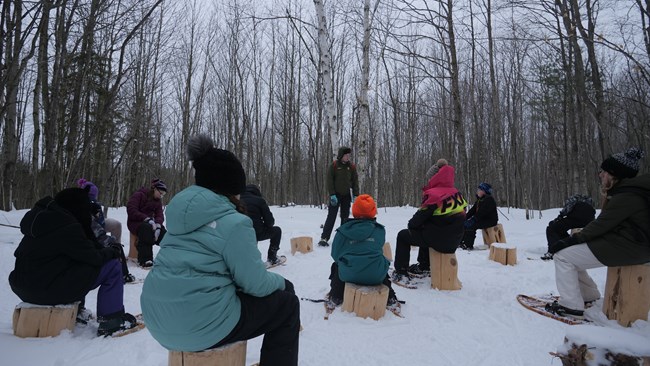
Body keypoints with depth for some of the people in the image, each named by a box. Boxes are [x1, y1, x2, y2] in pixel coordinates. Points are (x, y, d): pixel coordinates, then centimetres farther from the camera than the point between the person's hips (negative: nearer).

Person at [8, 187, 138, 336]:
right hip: (47, 290, -10)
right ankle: (111, 321, -3)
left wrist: (103, 249, 2)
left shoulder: (43, 216, 10)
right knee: (112, 266, -8)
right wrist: (111, 251, 3)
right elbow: (93, 257, -15)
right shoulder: (67, 227, -20)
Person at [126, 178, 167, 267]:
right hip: (135, 222, -6)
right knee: (146, 228, -39)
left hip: (149, 222, 6)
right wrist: (147, 219, -31)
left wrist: (158, 225, -24)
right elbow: (131, 210, -20)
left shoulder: (158, 201, 11)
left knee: (162, 232, -25)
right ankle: (145, 260, -40)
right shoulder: (139, 195, -8)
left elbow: (160, 215, 0)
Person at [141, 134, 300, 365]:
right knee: (287, 304, 9)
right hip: (202, 326, -8)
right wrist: (279, 281, 9)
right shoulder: (233, 223, -16)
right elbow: (256, 284, -13)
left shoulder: (181, 212, 9)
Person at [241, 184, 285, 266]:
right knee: (277, 230, 19)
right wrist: (267, 225, 19)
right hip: (257, 233, -5)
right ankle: (272, 258, 22)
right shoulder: (259, 200, -4)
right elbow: (269, 221, -5)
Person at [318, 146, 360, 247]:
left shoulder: (352, 166, 2)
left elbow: (355, 181, 4)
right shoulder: (334, 165, -7)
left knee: (345, 217, 7)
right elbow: (329, 180, -8)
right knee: (331, 216, -7)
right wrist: (332, 195, -15)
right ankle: (324, 238, -5)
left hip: (346, 195, 3)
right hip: (335, 195, -3)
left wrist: (356, 195, -2)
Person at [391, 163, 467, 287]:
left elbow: (420, 216, -17)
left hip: (438, 241, -8)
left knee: (403, 235, 9)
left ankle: (400, 273, 8)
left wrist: (411, 224, 7)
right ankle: (423, 267, 45)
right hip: (453, 242, 8)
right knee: (426, 231, 35)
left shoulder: (433, 194, -21)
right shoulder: (457, 194, 2)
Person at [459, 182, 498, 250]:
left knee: (471, 225, -28)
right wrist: (465, 217, -3)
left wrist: (472, 220, -27)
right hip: (482, 219, 10)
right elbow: (473, 210, 10)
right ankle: (462, 242, -3)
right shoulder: (479, 199, 14)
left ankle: (469, 245, -22)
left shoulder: (489, 200, -17)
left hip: (490, 221, -10)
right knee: (464, 223, -3)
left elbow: (482, 213, -25)